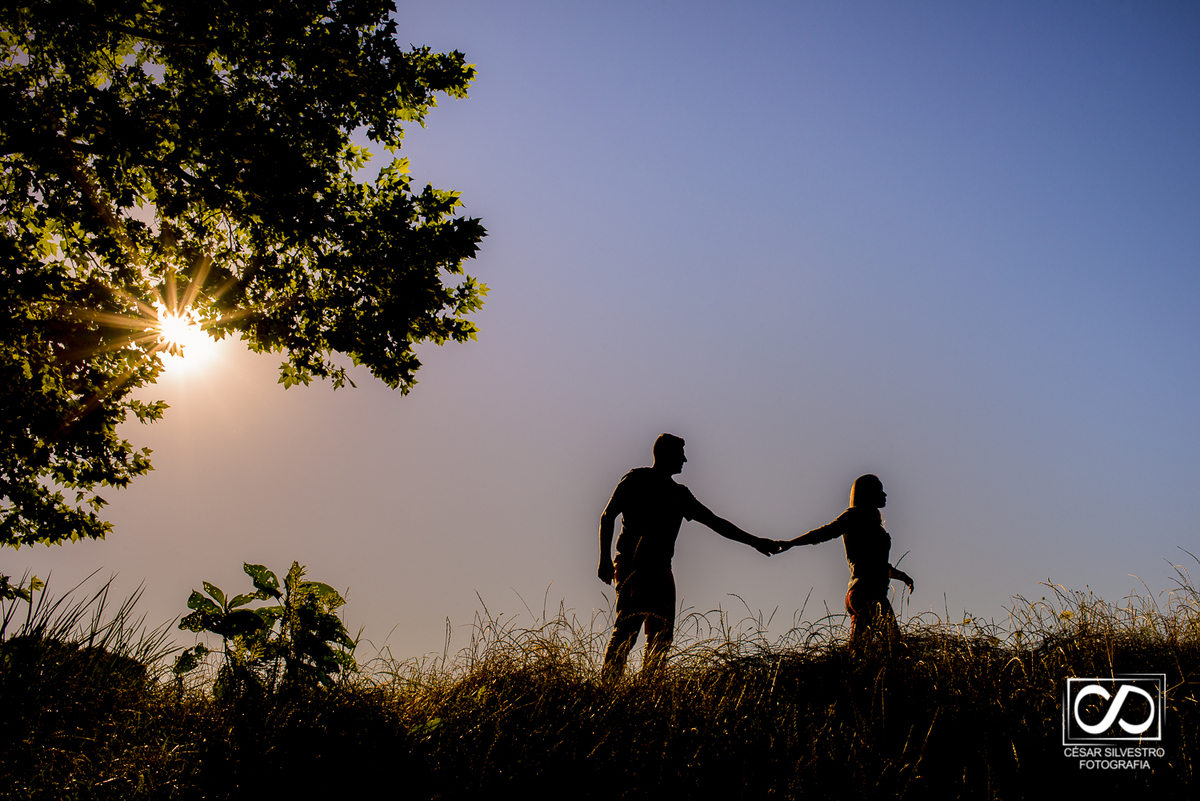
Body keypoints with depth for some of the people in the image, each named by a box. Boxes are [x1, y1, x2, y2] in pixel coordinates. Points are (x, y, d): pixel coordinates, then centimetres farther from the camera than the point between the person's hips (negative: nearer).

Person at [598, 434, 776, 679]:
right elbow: (607, 516, 2)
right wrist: (604, 559, -8)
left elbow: (715, 522, 24)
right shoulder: (636, 479, 5)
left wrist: (753, 541, 21)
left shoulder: (679, 493, 21)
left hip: (660, 569, 6)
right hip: (632, 565, -6)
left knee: (661, 635, -2)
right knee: (626, 630, -16)